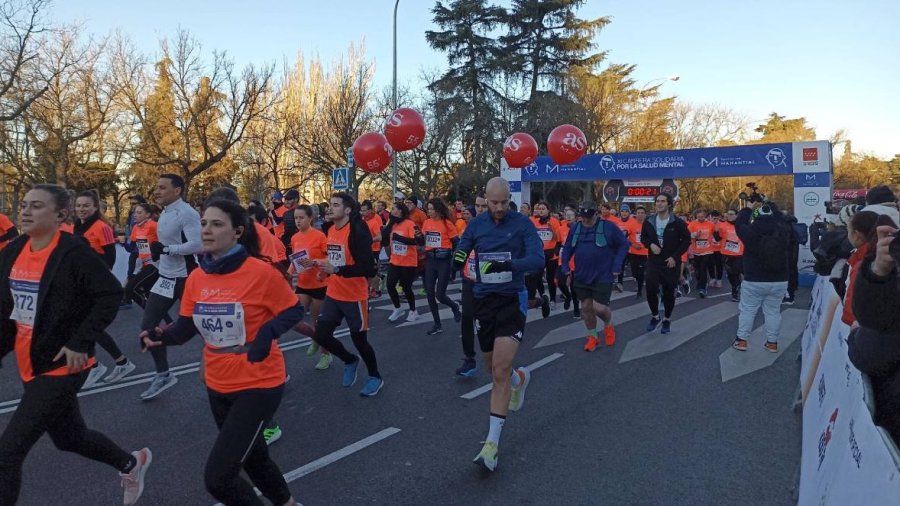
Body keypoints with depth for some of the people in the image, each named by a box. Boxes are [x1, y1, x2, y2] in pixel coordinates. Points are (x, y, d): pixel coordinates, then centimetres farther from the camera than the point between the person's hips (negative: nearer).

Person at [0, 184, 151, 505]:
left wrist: (81, 342, -21)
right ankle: (132, 464, 48)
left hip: (61, 366, -8)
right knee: (69, 437, 24)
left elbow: (112, 294, -18)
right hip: (29, 366, 8)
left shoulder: (73, 253, -18)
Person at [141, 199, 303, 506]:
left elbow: (294, 310, -9)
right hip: (217, 386, 7)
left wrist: (268, 331, -26)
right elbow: (186, 327, 4)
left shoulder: (261, 272, -18)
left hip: (259, 385, -7)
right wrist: (163, 337, -17)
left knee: (218, 476, -9)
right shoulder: (196, 278, -1)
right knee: (253, 458, 25)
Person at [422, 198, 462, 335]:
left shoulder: (447, 223, -10)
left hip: (444, 261, -5)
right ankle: (437, 324, 19)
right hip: (430, 260, 5)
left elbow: (456, 243, -7)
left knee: (440, 295, -6)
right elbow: (423, 240, 17)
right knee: (430, 294, 4)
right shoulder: (427, 223, 5)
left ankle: (454, 307, 29)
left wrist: (454, 260, -12)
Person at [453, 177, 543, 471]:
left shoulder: (522, 224, -7)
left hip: (512, 300, -4)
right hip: (484, 300, 4)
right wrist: (459, 258, -15)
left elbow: (538, 259, -18)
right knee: (493, 369, 17)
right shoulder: (477, 224, 3)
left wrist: (508, 265, -35)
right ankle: (520, 379, 54)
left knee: (500, 372, -13)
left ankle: (492, 444, -5)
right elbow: (461, 252, 9)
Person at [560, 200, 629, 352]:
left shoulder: (608, 227, -10)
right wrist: (565, 267, 4)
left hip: (603, 277, -4)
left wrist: (616, 266, -10)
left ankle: (608, 325, 26)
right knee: (586, 307, 9)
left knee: (599, 308, -9)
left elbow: (624, 244, -4)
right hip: (581, 277, 5)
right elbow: (567, 249, 13)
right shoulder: (575, 228, 3)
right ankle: (592, 337, 29)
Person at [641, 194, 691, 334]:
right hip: (653, 262, 2)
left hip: (671, 263, -2)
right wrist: (650, 244, -9)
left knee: (669, 292, 7)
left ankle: (667, 319, 26)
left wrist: (675, 256, -10)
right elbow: (643, 237, 13)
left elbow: (687, 240, -3)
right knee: (650, 290, -7)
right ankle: (655, 316, 17)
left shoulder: (677, 222, -8)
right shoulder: (649, 221, 1)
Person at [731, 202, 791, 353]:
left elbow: (739, 223, 4)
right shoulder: (783, 231, -8)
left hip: (754, 281, -3)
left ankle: (741, 340, 14)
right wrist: (771, 206, 24)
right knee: (773, 311, 12)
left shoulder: (750, 232, -15)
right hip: (780, 281, 3)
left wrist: (750, 208, 18)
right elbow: (782, 220, 15)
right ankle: (772, 342, 17)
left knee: (747, 310, 9)